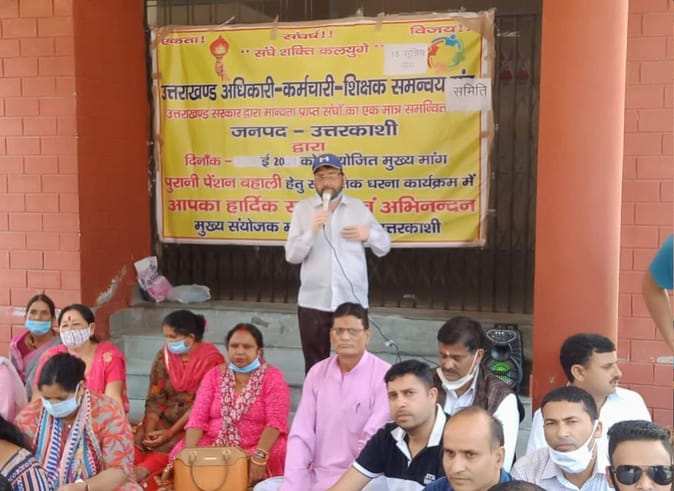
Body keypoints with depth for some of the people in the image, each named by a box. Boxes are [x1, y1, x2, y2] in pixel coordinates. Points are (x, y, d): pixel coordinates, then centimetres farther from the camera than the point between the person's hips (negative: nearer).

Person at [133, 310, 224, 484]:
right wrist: (149, 430, -16)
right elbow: (154, 399, 0)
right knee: (140, 440, -23)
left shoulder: (210, 360, -11)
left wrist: (170, 432, -20)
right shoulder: (164, 356, 3)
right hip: (166, 418, 4)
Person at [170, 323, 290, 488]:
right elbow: (198, 418, 0)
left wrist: (259, 456, -30)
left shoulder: (272, 377, -2)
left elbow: (275, 422, -14)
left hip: (258, 449, -3)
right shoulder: (214, 374, 8)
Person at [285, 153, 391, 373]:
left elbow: (384, 247, 13)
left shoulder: (358, 207, 7)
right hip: (313, 303, -1)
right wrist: (311, 231, -18)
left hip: (352, 301, 1)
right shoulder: (302, 209, 3)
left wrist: (369, 234, -7)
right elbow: (291, 255, -4)